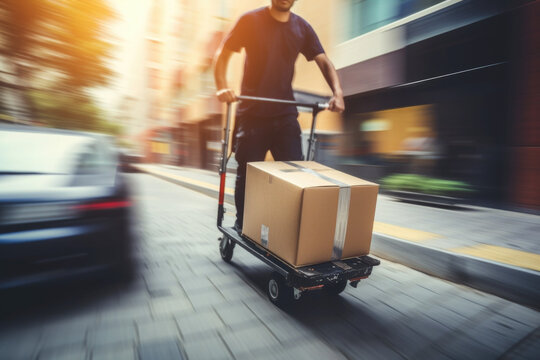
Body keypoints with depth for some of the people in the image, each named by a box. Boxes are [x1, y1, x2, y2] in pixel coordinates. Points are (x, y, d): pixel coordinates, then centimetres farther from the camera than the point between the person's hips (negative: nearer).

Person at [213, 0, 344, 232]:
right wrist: (222, 87, -19)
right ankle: (241, 225, 23)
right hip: (252, 112, -2)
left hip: (285, 112, 3)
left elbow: (324, 62, 7)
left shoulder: (302, 28, 11)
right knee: (247, 172, 4)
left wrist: (337, 93, -11)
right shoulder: (251, 20, 3)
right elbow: (223, 54, 0)